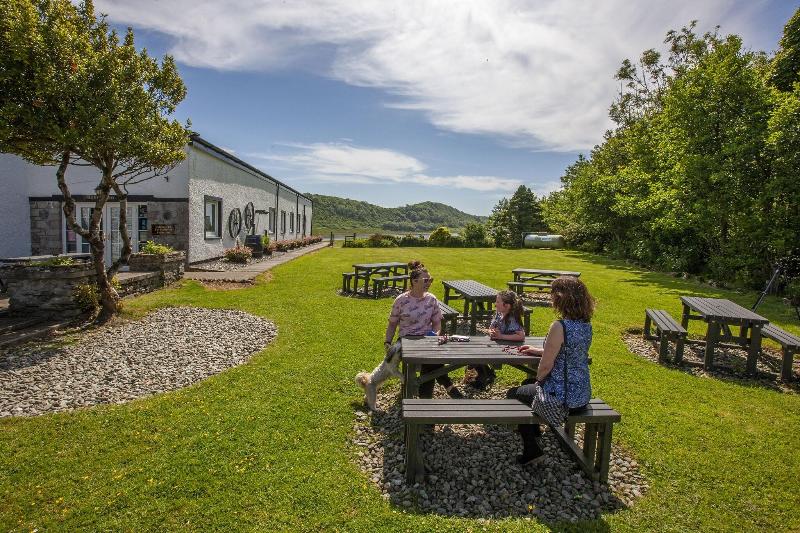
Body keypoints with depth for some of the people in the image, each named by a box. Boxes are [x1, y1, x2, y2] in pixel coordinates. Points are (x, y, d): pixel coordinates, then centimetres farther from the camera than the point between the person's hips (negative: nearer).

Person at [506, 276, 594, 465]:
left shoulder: (560, 326, -27)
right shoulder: (586, 325, -1)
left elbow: (546, 366, -22)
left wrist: (538, 381, -1)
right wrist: (537, 351, 17)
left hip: (560, 399, -8)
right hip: (582, 394, 8)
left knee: (514, 394, 18)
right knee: (527, 385, 31)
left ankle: (532, 450, 21)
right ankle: (535, 433, 45)